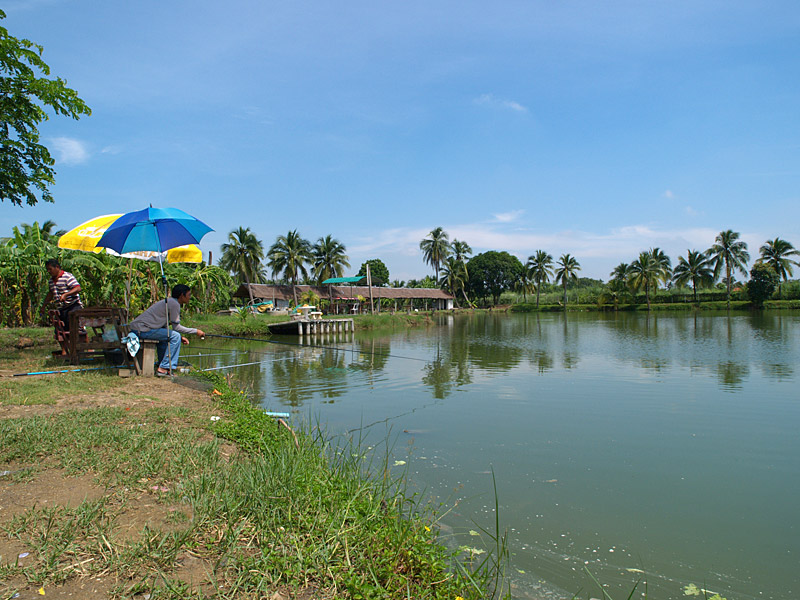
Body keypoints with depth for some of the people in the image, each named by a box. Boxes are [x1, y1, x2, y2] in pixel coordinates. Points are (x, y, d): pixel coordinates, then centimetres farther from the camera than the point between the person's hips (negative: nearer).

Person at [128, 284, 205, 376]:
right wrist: (196, 331, -3)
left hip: (135, 328, 11)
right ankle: (163, 368, -9)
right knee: (175, 336, -12)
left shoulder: (169, 302, 20)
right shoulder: (174, 304, -11)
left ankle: (162, 367, 29)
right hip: (142, 330, -11)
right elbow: (176, 327, -11)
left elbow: (164, 326, 20)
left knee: (165, 335, 29)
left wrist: (180, 337, 12)